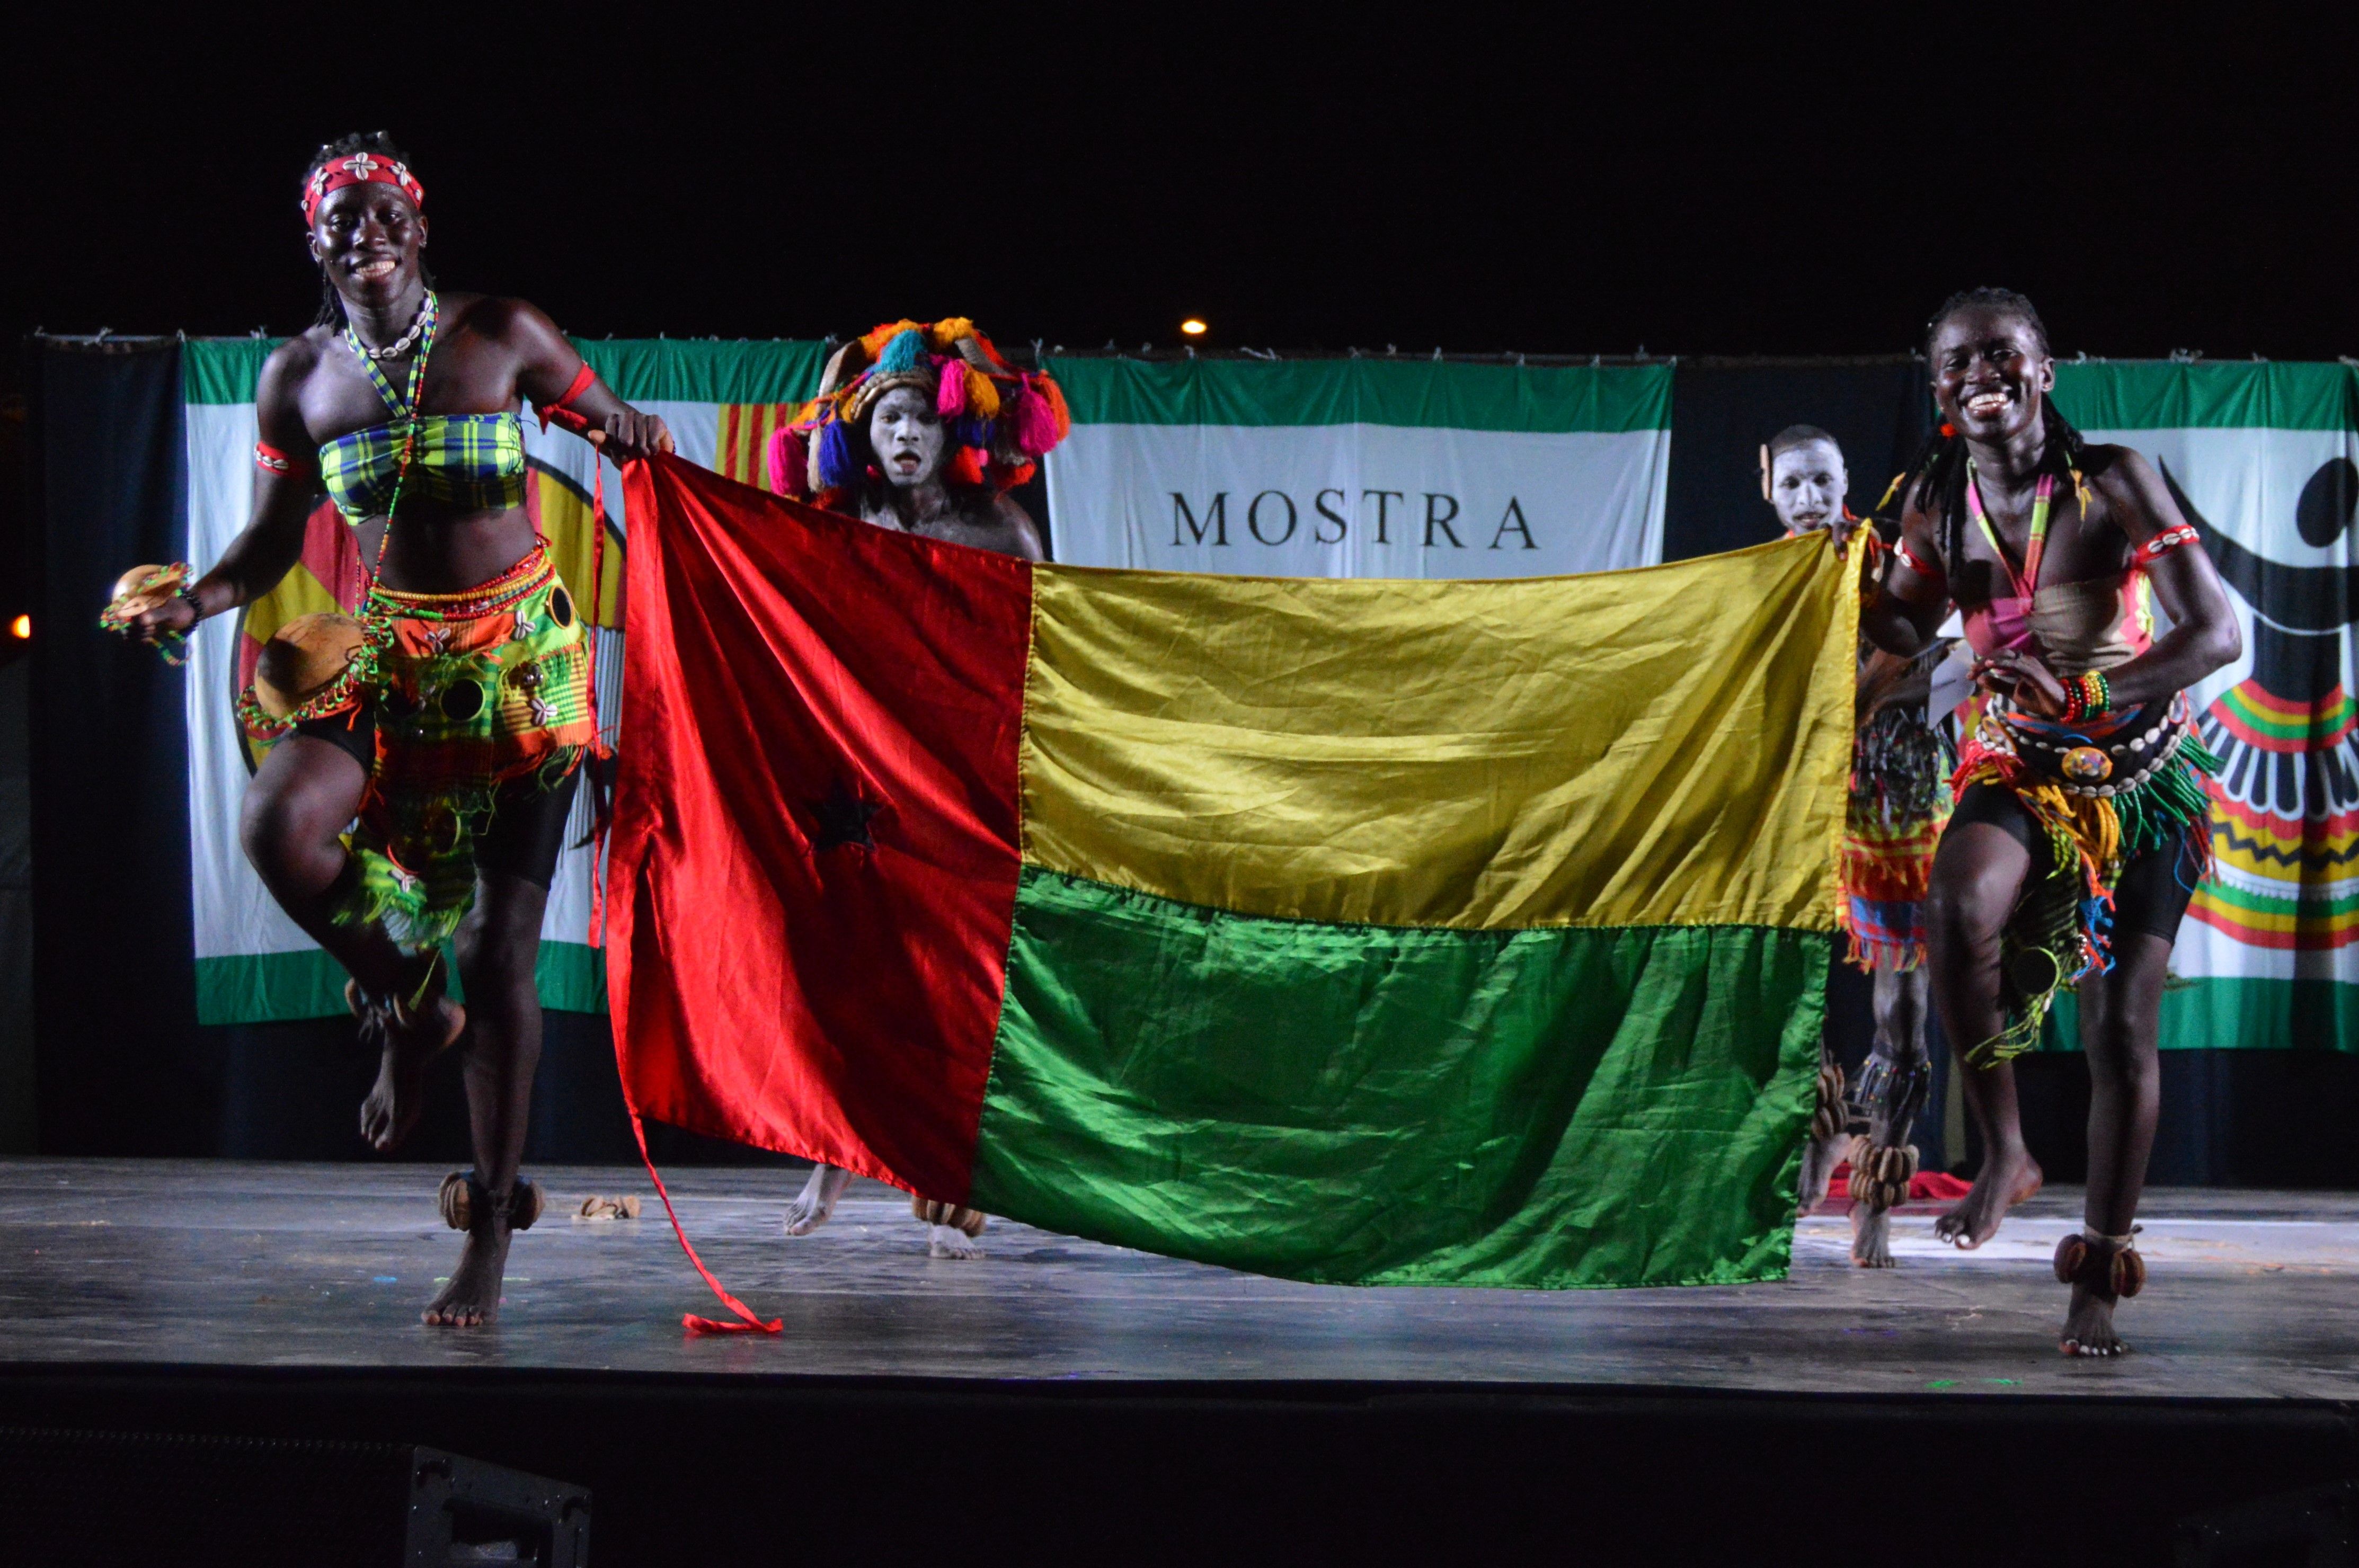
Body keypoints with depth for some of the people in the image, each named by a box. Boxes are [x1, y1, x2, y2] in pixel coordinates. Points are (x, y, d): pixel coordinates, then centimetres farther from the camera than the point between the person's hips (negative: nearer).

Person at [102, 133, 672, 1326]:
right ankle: (408, 1009, 2)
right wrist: (191, 603, -11)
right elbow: (270, 540, 9)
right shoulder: (299, 377, 3)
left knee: (502, 947, -4)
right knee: (278, 825, -29)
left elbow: (616, 424, 8)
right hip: (384, 653, 2)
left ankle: (491, 1232, 6)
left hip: (519, 656, -2)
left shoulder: (501, 336, -2)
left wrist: (633, 436, -17)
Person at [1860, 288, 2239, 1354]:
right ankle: (2003, 1152, -15)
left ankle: (2098, 1283, 7)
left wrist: (2080, 694, -30)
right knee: (1959, 906, -32)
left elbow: (2218, 634, -17)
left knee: (2122, 1027, -4)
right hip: (2016, 768, 2)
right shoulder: (1936, 503, 2)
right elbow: (1909, 631, 19)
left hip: (2143, 773, -2)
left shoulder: (2112, 483, -11)